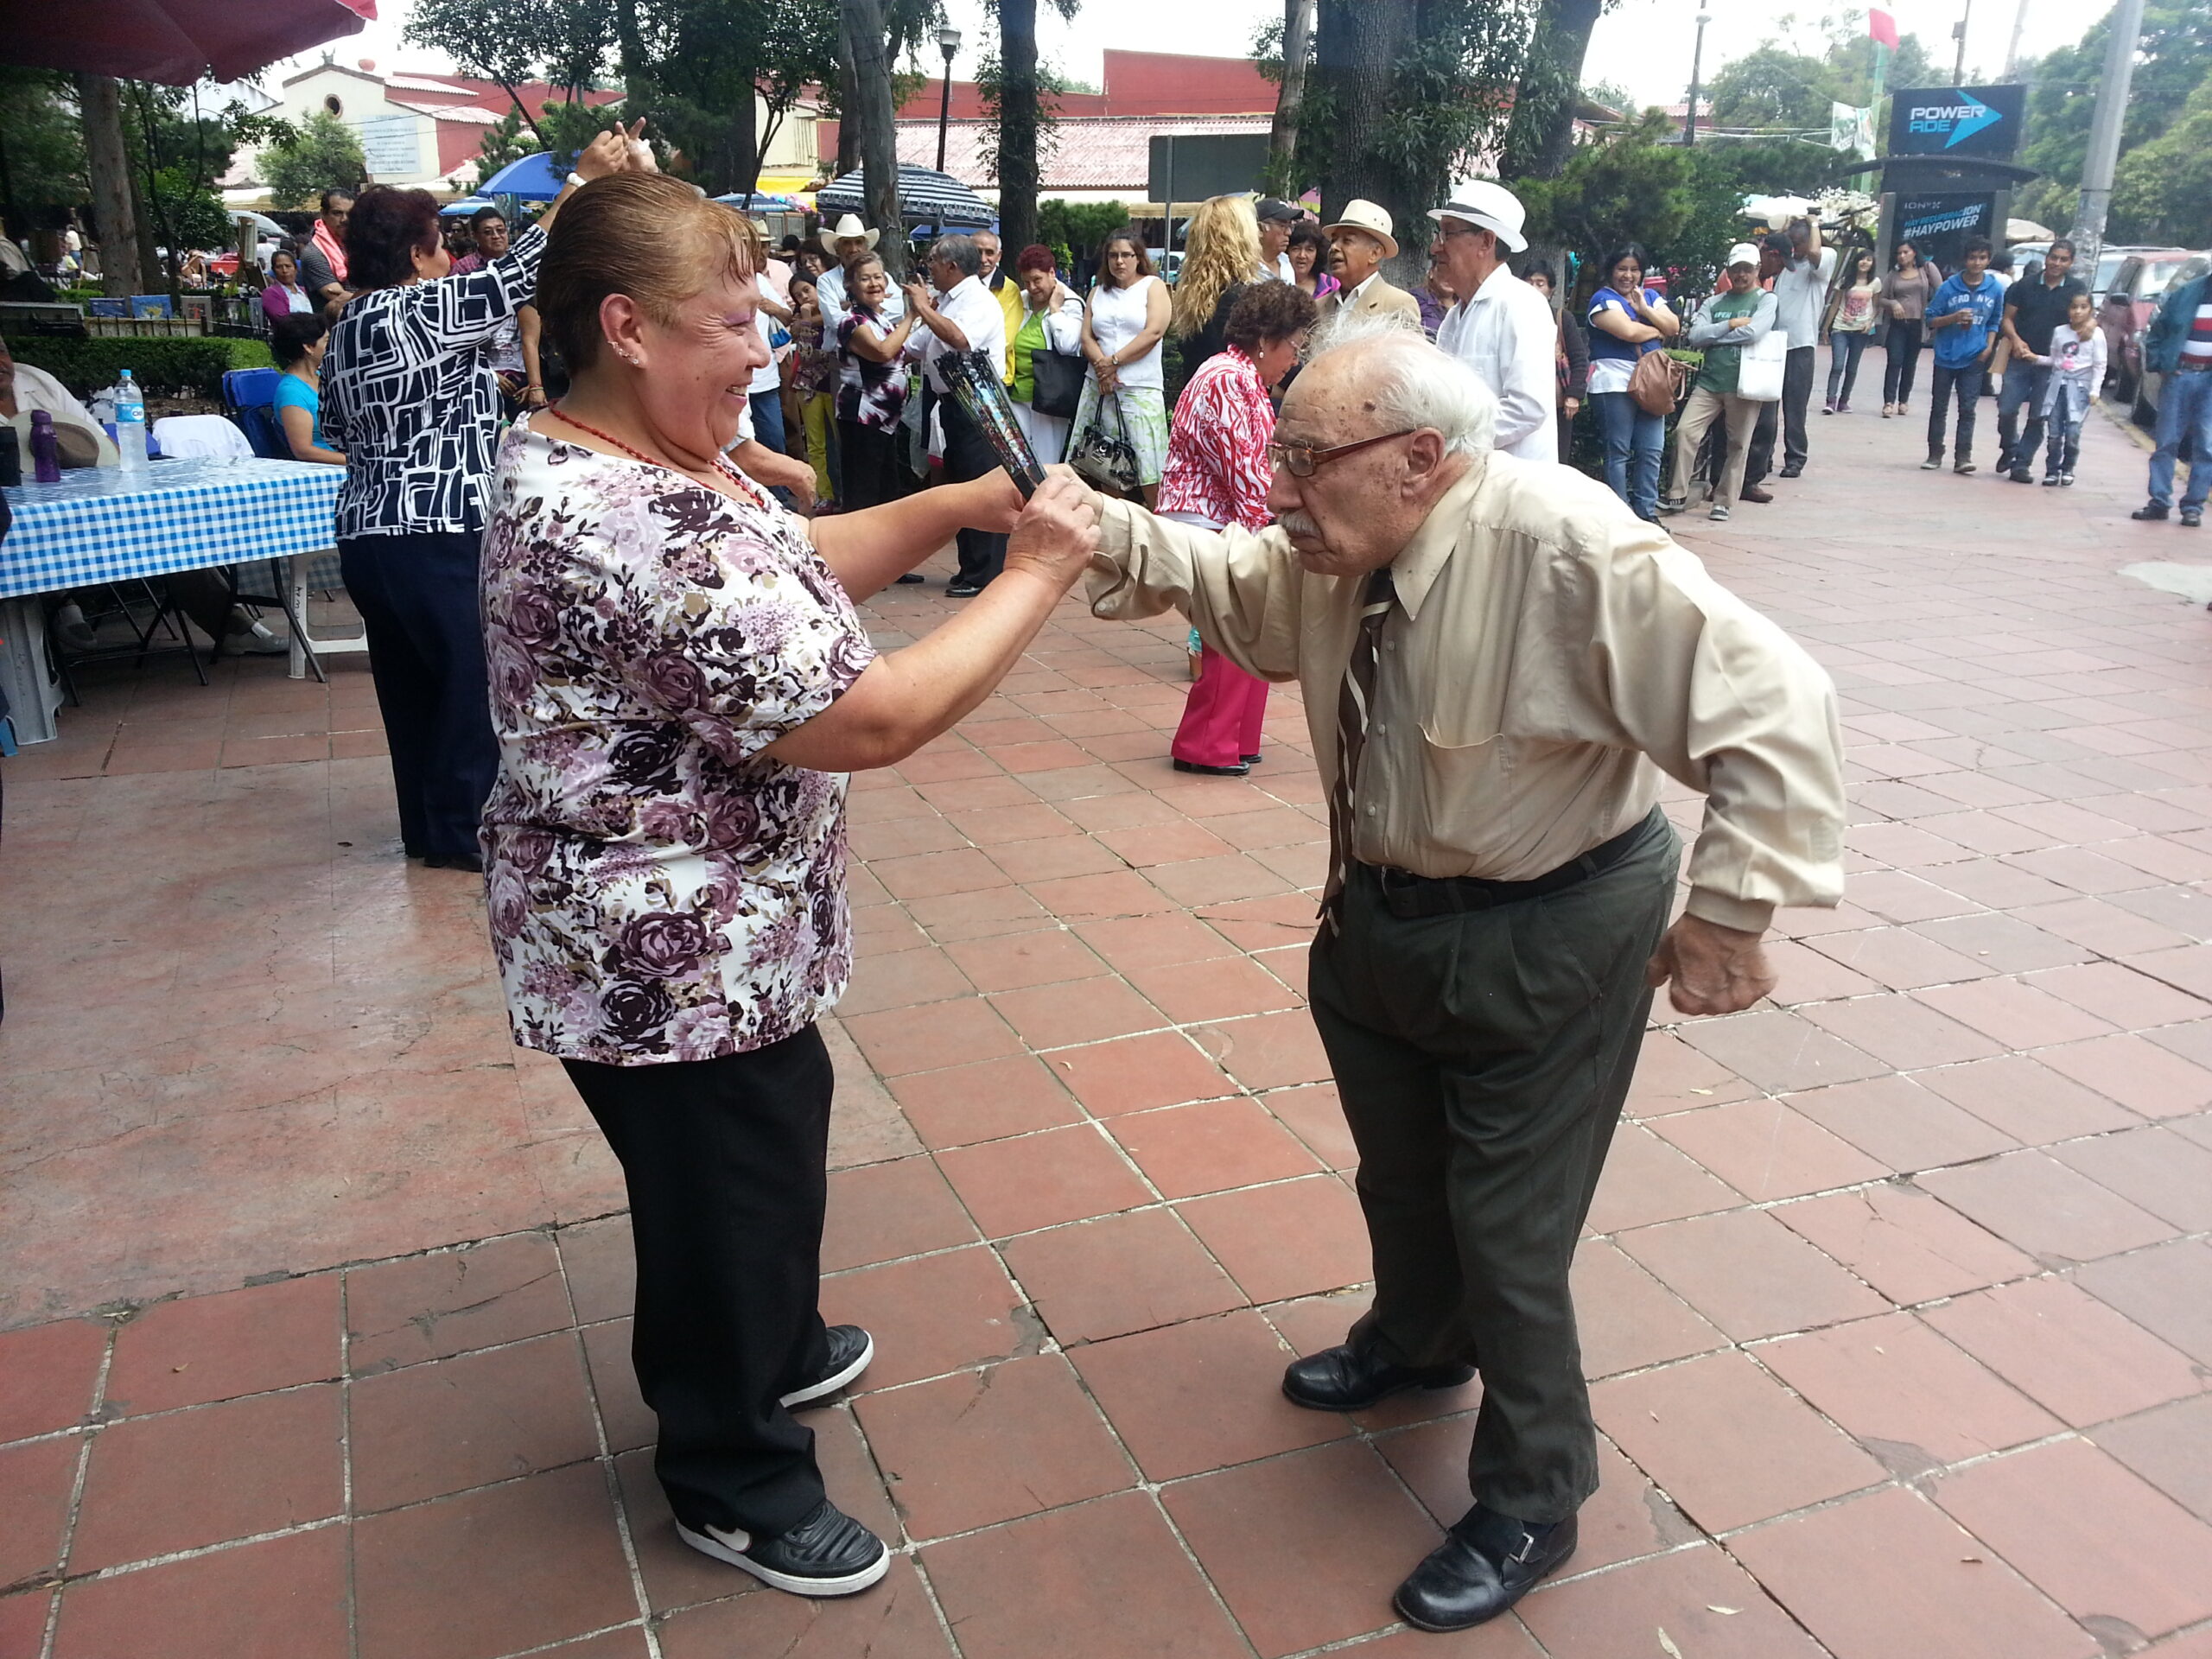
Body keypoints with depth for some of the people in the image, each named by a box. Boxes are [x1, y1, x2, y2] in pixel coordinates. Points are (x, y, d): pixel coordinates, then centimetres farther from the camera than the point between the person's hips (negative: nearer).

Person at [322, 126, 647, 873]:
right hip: (435, 538, -9)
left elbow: (335, 427, 23)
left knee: (411, 688, 14)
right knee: (476, 685, 1)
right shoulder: (425, 309, -10)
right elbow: (519, 271, -13)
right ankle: (460, 831, 6)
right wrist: (585, 179, -9)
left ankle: (425, 828, 23)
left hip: (366, 534, 9)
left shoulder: (348, 327, 15)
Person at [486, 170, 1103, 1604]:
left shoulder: (605, 460, 2)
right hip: (670, 965, -10)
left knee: (761, 1165, 28)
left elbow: (798, 562, 12)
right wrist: (1038, 575, -20)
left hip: (697, 937, 10)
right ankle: (736, 1482, 36)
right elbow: (870, 720, -31)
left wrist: (962, 504, -1)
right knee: (730, 1199, 11)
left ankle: (767, 1352, 54)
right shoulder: (633, 533, -32)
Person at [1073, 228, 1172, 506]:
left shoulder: (1153, 286, 5)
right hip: (1099, 388, 5)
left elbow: (1153, 332, -8)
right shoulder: (1098, 293, 18)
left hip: (1141, 390, -4)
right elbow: (1087, 337, 9)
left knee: (1150, 475, -10)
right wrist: (1102, 367, -10)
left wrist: (1114, 361, -10)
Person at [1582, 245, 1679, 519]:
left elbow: (1674, 326, 6)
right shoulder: (1604, 299, -2)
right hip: (1615, 383, -6)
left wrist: (1644, 308, -5)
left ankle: (1646, 511, 9)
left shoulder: (1651, 296, 18)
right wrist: (1657, 332, 1)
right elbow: (1628, 331, -16)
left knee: (1652, 450, 3)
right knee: (1619, 450, -4)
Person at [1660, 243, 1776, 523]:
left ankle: (1723, 501, 13)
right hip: (1709, 381, 3)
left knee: (1738, 445, 3)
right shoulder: (1714, 302, 13)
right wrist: (1731, 324, -9)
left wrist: (1713, 337, -6)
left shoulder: (1766, 299, 2)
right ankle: (1678, 495, -1)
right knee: (1685, 431, -10)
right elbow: (1695, 336, -2)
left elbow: (1754, 333, -16)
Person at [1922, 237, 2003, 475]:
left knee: (1967, 409, -2)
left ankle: (1963, 457, -2)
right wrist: (1954, 317, -17)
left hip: (1974, 359, 0)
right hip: (1946, 356, 0)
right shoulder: (1949, 286, -4)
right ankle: (1935, 454, 17)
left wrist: (1989, 347, 0)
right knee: (1939, 407, 8)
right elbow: (1931, 319, 0)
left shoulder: (1994, 289, 1)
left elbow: (1994, 322, 12)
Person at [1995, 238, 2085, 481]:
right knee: (2007, 410, -4)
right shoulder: (2025, 285, 5)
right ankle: (2009, 450, 22)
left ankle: (2021, 463, 7)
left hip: (2052, 363, 0)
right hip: (2020, 359, 1)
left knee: (2038, 417, 1)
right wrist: (2016, 339, -13)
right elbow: (2008, 317, 7)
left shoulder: (2077, 289, 4)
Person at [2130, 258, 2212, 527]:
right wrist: (2158, 364, -2)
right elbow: (2157, 331, 8)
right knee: (2167, 442, 4)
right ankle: (2159, 501, 11)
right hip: (2179, 375, 0)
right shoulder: (2187, 293, 1)